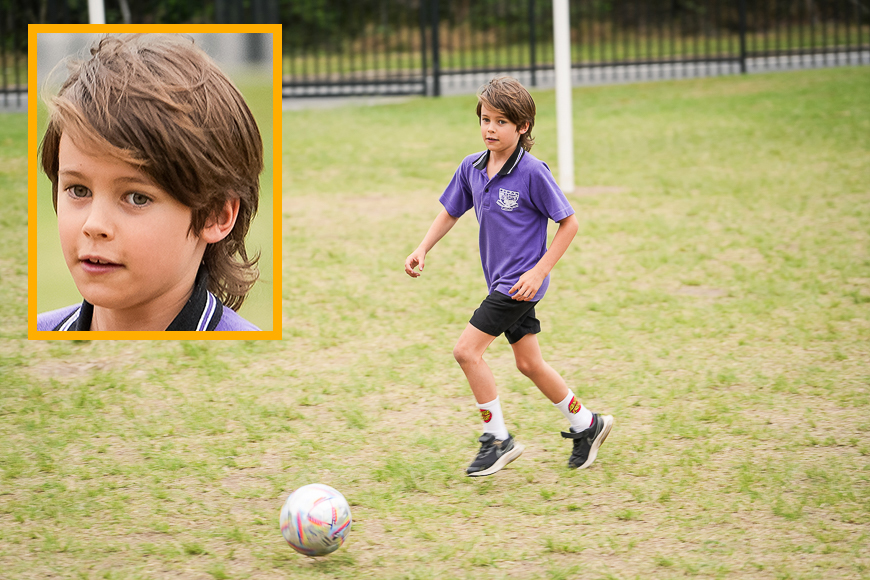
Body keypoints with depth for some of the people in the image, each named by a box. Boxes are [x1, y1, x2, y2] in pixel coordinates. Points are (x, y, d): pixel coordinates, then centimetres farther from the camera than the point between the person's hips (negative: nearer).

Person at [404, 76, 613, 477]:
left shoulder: (532, 172, -17)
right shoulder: (471, 168, 3)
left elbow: (568, 223, -12)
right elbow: (450, 212, 17)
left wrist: (539, 271, -17)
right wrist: (422, 250, 2)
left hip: (521, 281, -7)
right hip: (500, 279, 7)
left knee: (467, 351, -12)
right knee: (529, 364, 14)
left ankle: (497, 439, -1)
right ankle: (586, 425, 30)